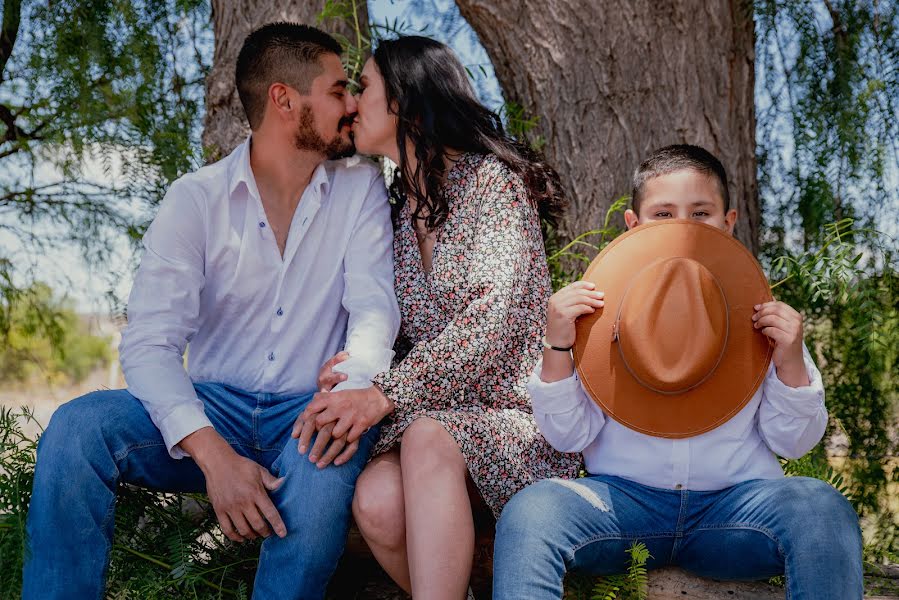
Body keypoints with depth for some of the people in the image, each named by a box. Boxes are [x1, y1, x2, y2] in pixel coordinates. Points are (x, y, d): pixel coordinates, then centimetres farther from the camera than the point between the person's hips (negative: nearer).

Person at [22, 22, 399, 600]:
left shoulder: (360, 187, 3)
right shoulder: (195, 200, -3)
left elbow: (374, 304, -9)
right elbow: (149, 342, -12)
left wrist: (357, 385, -33)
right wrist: (212, 454, -29)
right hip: (213, 407, 0)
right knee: (79, 425, -26)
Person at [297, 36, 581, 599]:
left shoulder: (491, 178, -5)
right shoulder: (396, 209, 15)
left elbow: (490, 317, -19)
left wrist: (387, 393, -28)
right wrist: (351, 366, -7)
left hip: (514, 412, -4)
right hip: (431, 412, 5)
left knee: (428, 436, -36)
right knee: (376, 502, -28)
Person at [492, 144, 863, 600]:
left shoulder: (757, 316, 11)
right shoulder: (602, 310, 7)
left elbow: (792, 443, 10)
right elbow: (569, 437, 4)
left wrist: (791, 364, -7)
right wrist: (557, 348, -9)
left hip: (734, 500, 1)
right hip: (623, 495, -1)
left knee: (822, 508, -31)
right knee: (527, 513, -32)